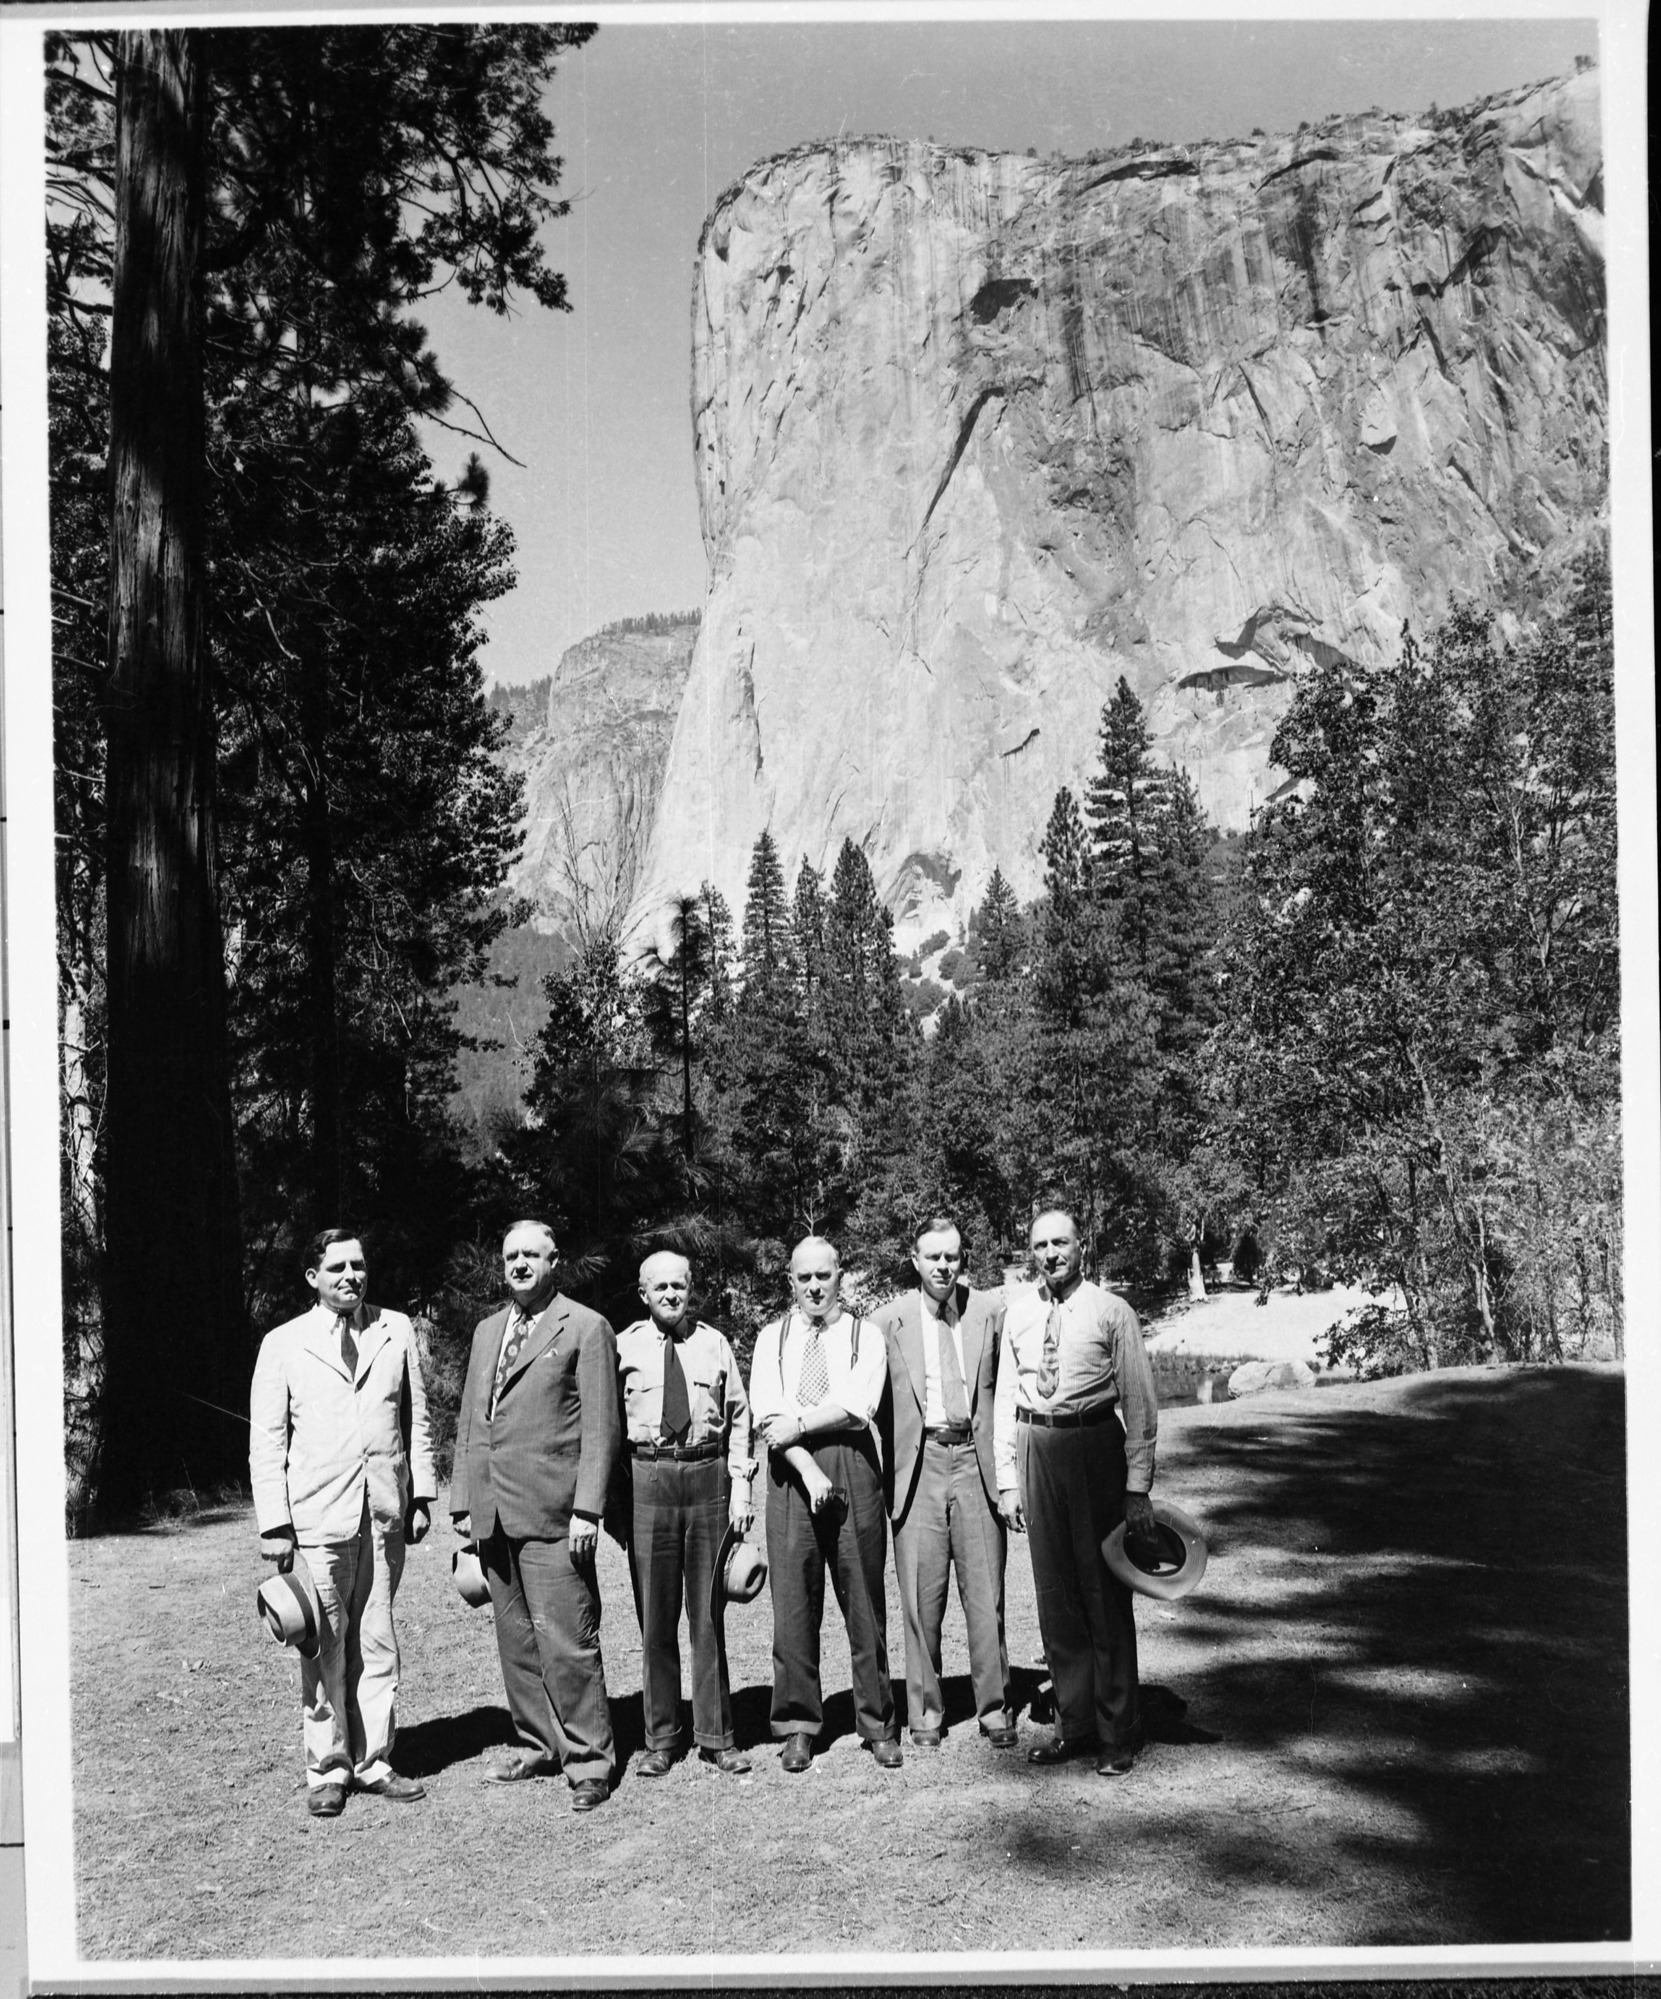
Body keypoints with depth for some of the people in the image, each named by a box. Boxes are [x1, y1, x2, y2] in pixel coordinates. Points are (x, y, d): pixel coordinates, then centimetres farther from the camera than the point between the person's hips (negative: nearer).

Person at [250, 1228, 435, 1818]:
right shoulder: (283, 1344, 3)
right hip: (317, 1516, -2)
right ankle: (328, 1769, 14)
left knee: (377, 1641, 7)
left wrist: (422, 1494, 8)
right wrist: (274, 1523, -3)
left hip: (385, 1513, 2)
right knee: (325, 1647, 1)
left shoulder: (396, 1331, 9)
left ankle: (372, 1761, 17)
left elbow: (416, 1418, 13)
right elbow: (266, 1440, 2)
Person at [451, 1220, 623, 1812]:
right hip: (493, 1513, 6)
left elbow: (601, 1427, -7)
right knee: (516, 1641, 11)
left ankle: (589, 1761, 3)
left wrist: (587, 1508, -13)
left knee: (566, 1641, -6)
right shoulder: (487, 1331, 18)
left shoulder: (585, 1328, -2)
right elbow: (468, 1423, 20)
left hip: (552, 1515, -6)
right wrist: (462, 1502, 14)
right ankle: (541, 1746, 22)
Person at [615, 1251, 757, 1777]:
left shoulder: (714, 1343, 7)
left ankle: (716, 1737, 17)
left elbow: (738, 1416, 10)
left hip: (707, 1474, 1)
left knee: (707, 1614, 7)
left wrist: (740, 1482, 2)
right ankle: (660, 1739, 17)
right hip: (647, 1478, -1)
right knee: (654, 1615, 5)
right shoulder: (624, 1348, 2)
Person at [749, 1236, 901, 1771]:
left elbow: (857, 1406, -8)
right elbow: (765, 1414, -1)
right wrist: (808, 1469, -12)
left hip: (853, 1467, -1)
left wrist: (797, 1424, -8)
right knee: (793, 1601, 2)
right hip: (790, 1471, 1)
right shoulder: (772, 1338, 12)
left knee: (864, 1600, 1)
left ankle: (877, 1724, 11)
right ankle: (798, 1726, 13)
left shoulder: (865, 1336, 7)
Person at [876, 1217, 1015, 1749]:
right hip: (919, 1464, 0)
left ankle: (994, 1707, 15)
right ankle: (925, 1710, 15)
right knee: (920, 1598, 3)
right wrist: (888, 1468, 1)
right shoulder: (890, 1321, 2)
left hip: (976, 1460, 1)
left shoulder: (992, 1310, 4)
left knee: (985, 1594, 4)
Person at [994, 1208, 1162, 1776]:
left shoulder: (1111, 1312, -5)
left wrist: (1137, 1487, -9)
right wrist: (1007, 1478, 6)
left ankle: (1117, 1732, 16)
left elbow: (1140, 1404, -5)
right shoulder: (1017, 1310, 6)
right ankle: (1073, 1722, 24)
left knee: (1105, 1590, 3)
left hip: (1096, 1448, -4)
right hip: (1035, 1448, 4)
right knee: (1054, 1591, 11)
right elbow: (1006, 1395, 10)